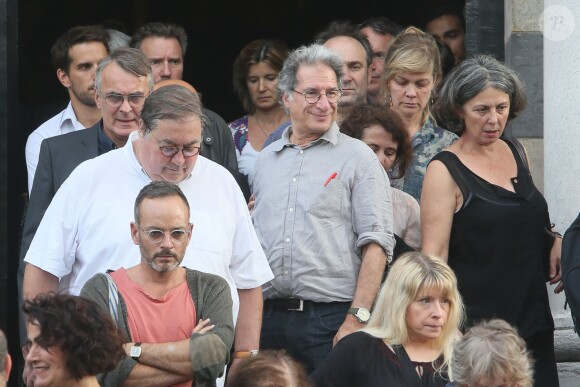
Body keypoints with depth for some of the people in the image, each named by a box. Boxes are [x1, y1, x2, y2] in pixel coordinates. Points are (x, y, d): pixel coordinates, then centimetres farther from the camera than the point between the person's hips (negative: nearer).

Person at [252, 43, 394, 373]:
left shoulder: (358, 158, 1)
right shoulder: (266, 160, 17)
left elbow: (376, 243, -6)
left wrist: (357, 318, -15)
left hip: (331, 319, -4)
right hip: (269, 319, 4)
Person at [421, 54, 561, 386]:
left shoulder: (516, 151, 11)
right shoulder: (445, 170, -8)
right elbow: (434, 256, -12)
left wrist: (557, 241, 7)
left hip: (532, 319, 6)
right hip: (477, 319, -6)